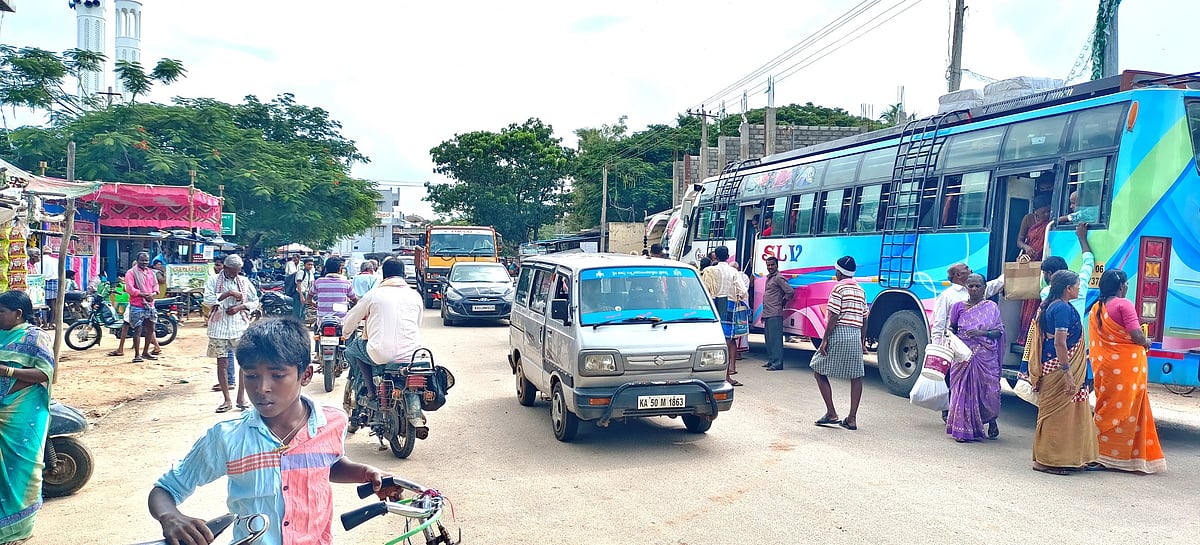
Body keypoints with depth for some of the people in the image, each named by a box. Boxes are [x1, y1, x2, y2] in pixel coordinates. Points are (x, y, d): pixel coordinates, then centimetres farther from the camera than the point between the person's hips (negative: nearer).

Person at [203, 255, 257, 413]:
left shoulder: (244, 281, 8)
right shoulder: (213, 281, 2)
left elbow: (255, 302, 10)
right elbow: (208, 299, -12)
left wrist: (239, 307, -6)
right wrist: (229, 293, -18)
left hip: (240, 327, 1)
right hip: (219, 327, -1)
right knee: (222, 363, 3)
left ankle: (241, 398, 9)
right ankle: (227, 400, 11)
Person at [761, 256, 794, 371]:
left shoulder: (778, 278, -11)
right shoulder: (769, 277, 18)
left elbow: (790, 291, -18)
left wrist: (783, 302, -4)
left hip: (775, 314, -10)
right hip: (767, 313, 10)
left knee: (775, 338, -10)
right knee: (768, 337, 15)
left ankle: (777, 363, -10)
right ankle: (771, 360, 24)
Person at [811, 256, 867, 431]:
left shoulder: (838, 288, -8)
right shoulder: (860, 291, 15)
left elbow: (833, 318, -14)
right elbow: (864, 319, 16)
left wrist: (824, 339, -12)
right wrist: (863, 342, 21)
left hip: (839, 334, -7)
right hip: (856, 336, 7)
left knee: (819, 371, 2)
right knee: (856, 376, 7)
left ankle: (831, 413, -2)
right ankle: (852, 418, 8)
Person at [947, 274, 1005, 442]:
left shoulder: (992, 307, 5)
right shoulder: (959, 307, 7)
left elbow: (999, 331, 1)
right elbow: (952, 328, 16)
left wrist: (981, 333, -14)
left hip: (986, 357, 0)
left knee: (988, 390, 0)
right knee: (963, 389, -3)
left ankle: (992, 422, 29)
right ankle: (964, 430, 5)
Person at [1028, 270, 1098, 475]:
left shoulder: (1050, 306, 14)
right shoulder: (1063, 308, -17)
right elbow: (1060, 343, -23)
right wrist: (1068, 373, -23)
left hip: (1052, 366, 10)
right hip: (1059, 368, -10)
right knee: (1057, 412, -3)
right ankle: (1046, 460, 3)